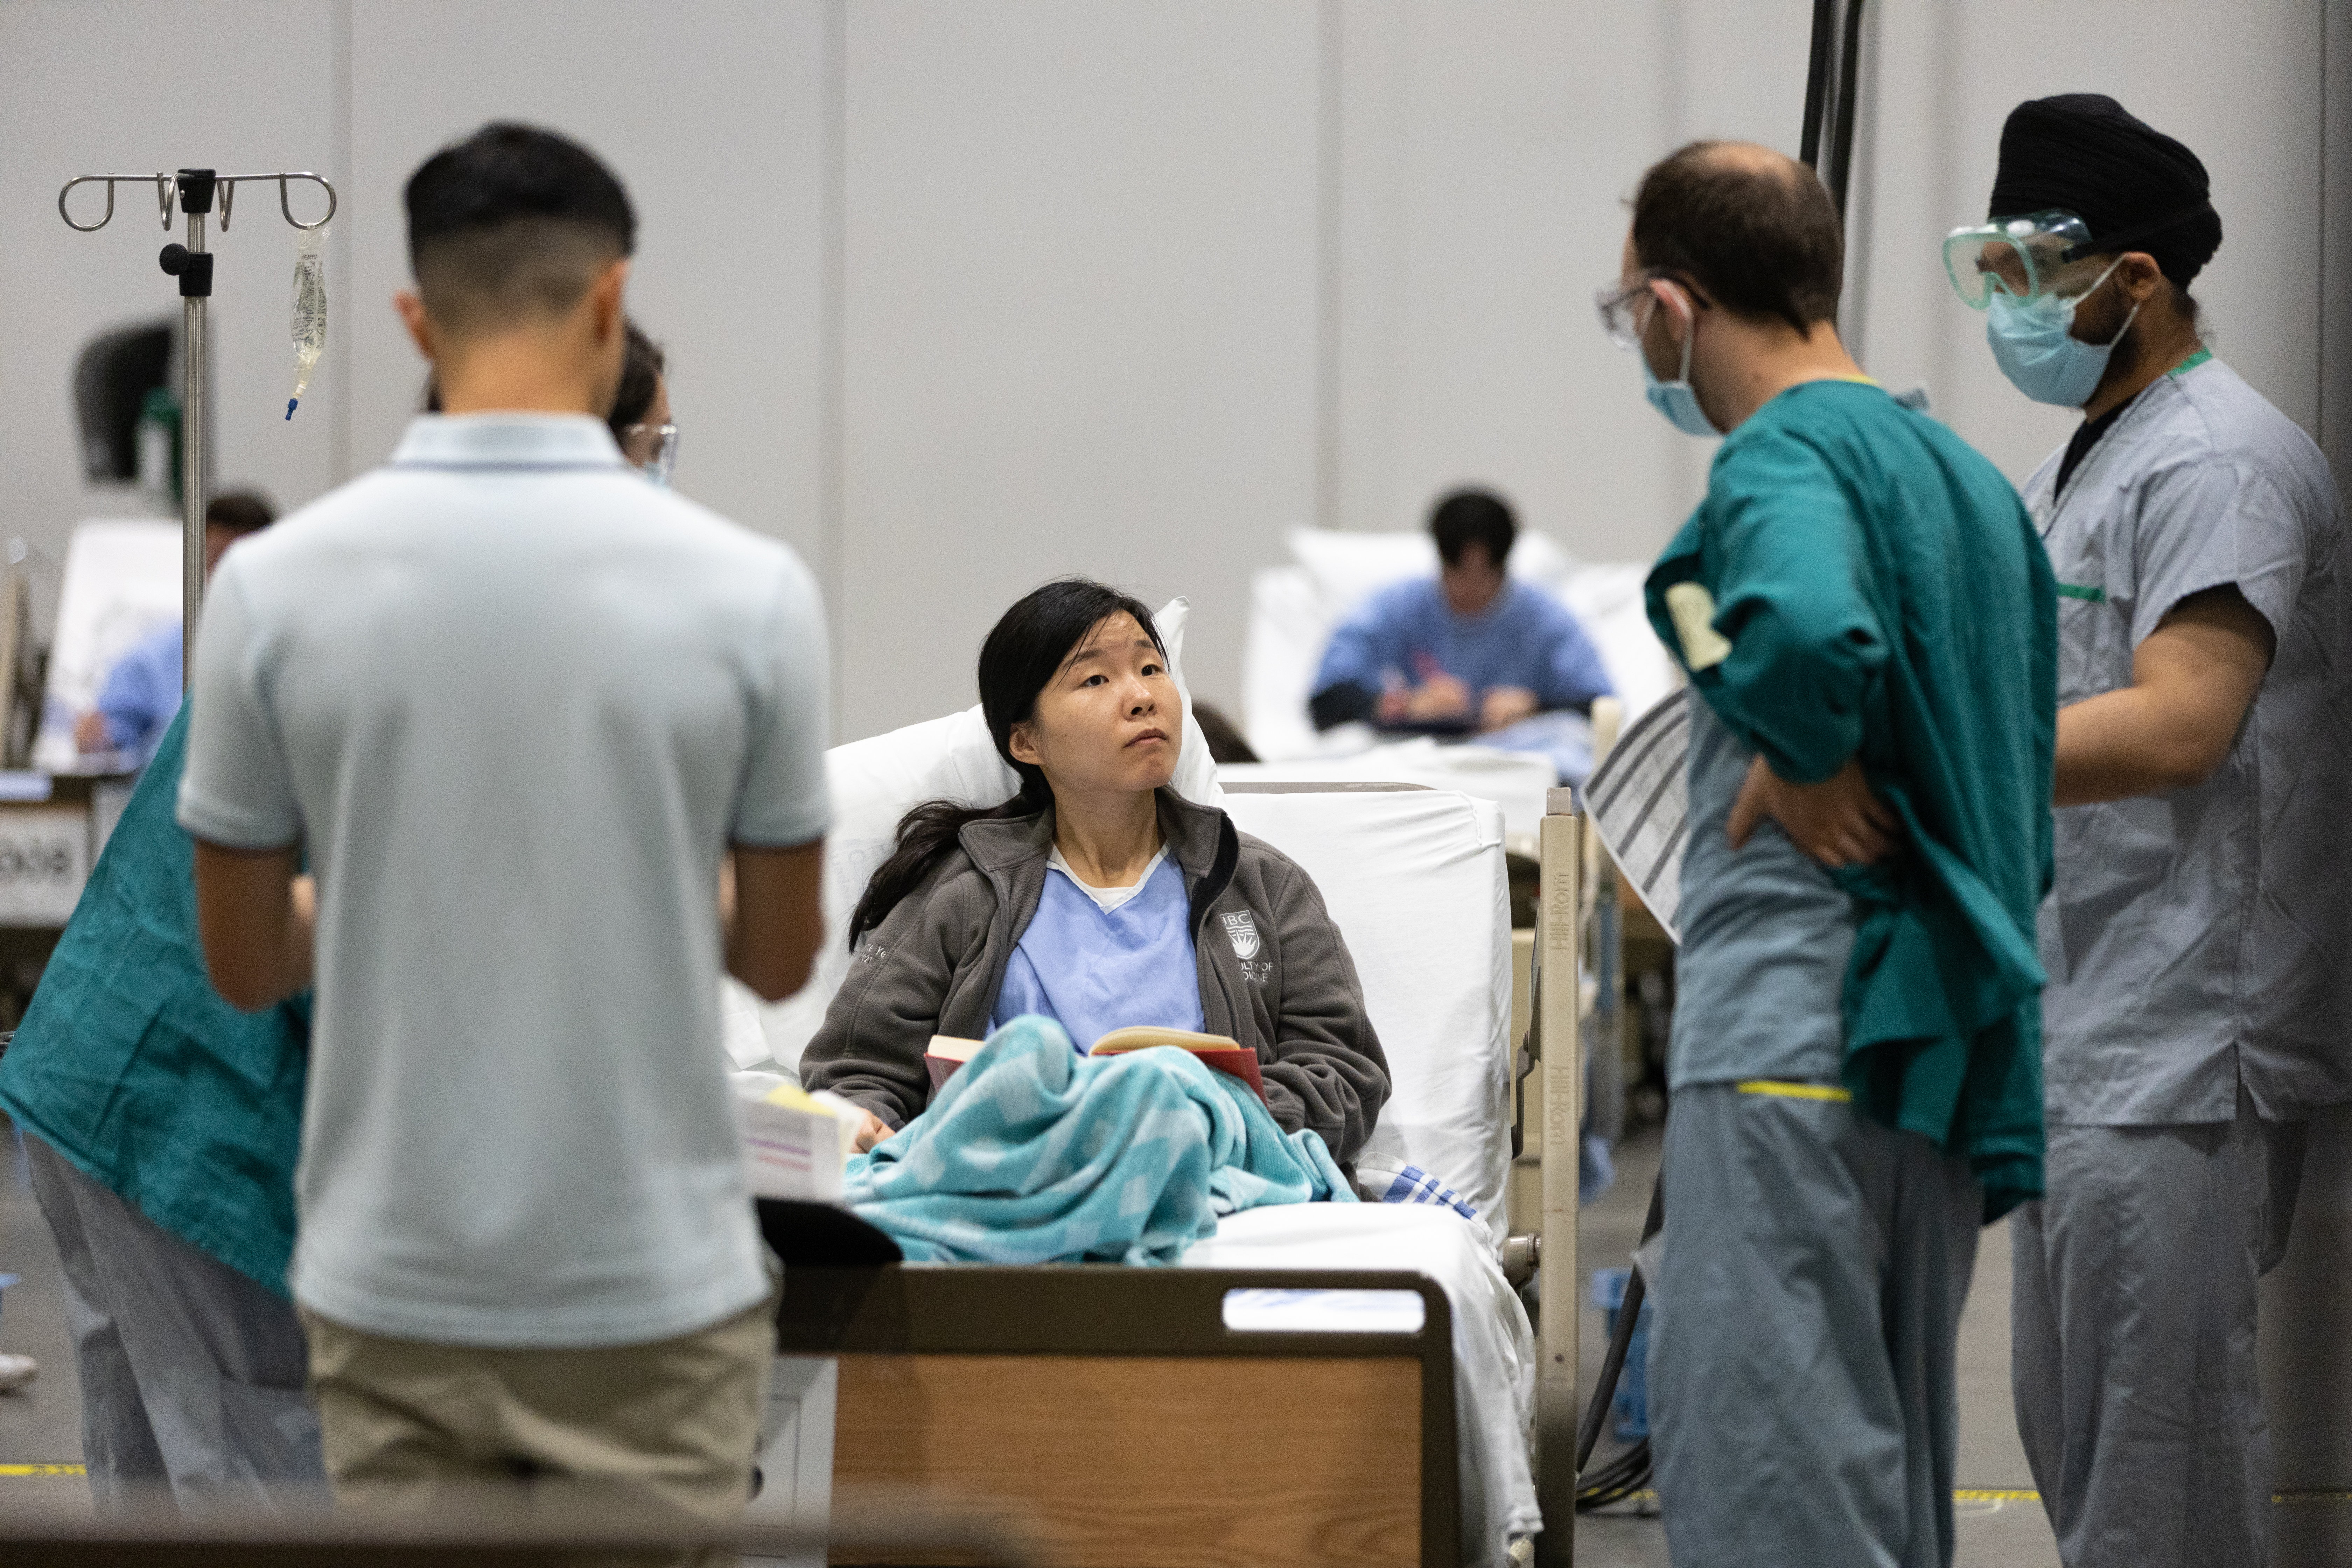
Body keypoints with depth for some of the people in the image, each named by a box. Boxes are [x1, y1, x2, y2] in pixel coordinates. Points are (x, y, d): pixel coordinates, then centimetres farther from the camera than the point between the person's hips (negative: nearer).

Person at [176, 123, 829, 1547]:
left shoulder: (277, 588, -8)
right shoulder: (745, 588, -11)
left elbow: (246, 960, 2)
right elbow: (781, 956, 2)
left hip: (393, 1292, 2)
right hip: (654, 1290, -1)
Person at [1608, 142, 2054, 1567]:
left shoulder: (1784, 457, -9)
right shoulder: (1968, 475, 19)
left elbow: (1806, 630, -32)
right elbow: (2032, 793, 22)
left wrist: (1809, 769, -15)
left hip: (1800, 1034, -9)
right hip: (1952, 1054, 9)